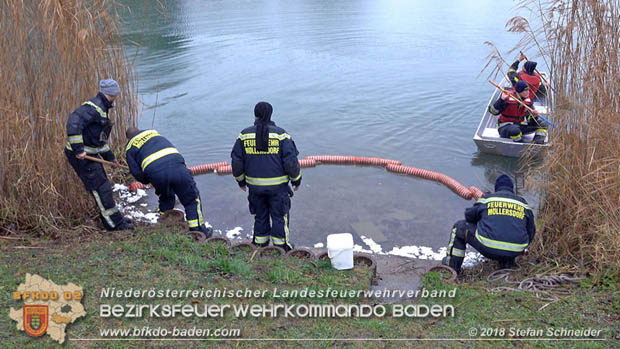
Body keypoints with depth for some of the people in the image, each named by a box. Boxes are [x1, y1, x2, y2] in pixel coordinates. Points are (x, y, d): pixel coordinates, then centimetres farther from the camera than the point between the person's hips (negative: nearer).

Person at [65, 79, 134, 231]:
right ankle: (114, 223, 3)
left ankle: (114, 218, 29)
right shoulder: (93, 107, -18)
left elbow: (100, 138, 24)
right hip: (81, 155, -10)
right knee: (100, 187, -5)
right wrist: (78, 149, -31)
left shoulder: (101, 108, 16)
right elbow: (73, 123, -31)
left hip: (91, 154, 10)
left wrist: (110, 157, 26)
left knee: (103, 186, 17)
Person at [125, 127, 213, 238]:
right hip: (176, 166, 0)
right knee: (192, 199, 12)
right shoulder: (153, 132, 32)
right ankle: (198, 230, 12)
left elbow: (136, 173, 13)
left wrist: (147, 181, 33)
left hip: (156, 174, 0)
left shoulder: (130, 148, 23)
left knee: (165, 199, 29)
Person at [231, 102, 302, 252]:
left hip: (254, 185, 2)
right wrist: (296, 180, 5)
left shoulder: (244, 135, -2)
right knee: (279, 216, 11)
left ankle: (260, 245, 28)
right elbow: (291, 161, -10)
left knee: (260, 216, 17)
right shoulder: (280, 134, -9)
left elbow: (236, 162, 3)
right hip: (277, 186, -2)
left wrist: (241, 180, 17)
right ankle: (281, 247, 20)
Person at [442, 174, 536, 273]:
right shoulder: (523, 203, 18)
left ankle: (452, 265, 21)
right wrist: (522, 249, 43)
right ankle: (507, 261, 27)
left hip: (487, 248, -3)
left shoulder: (486, 199, 12)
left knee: (460, 227, 18)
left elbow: (469, 215, 25)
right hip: (514, 252, 3)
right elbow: (531, 231, 26)